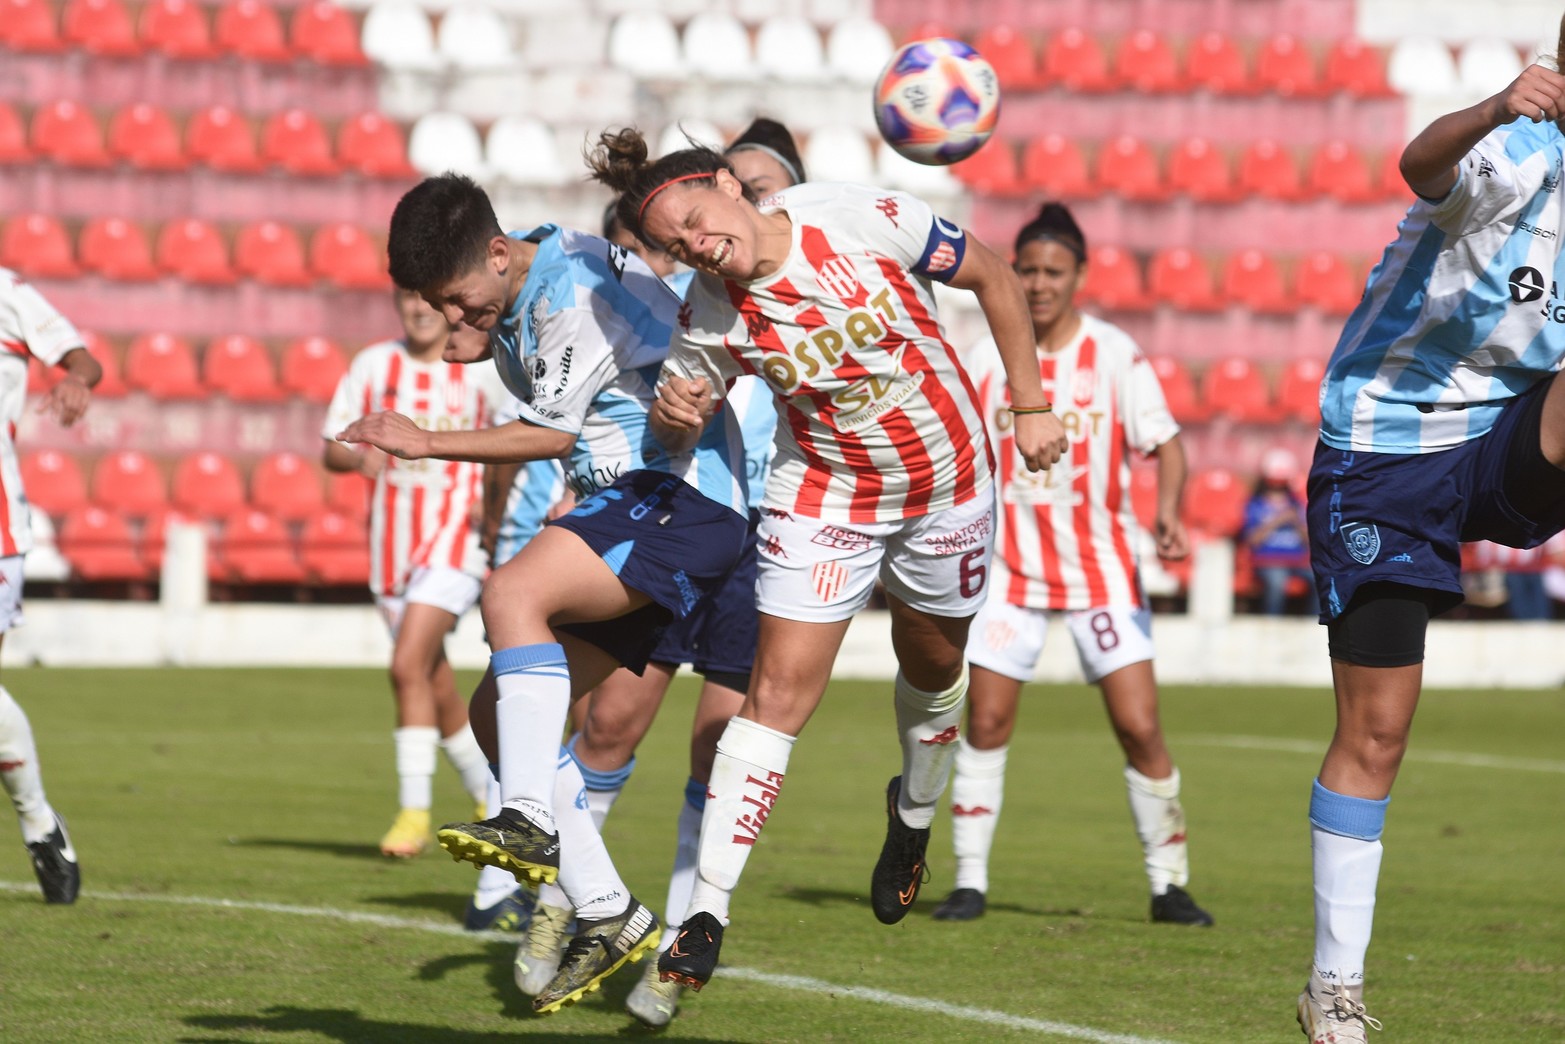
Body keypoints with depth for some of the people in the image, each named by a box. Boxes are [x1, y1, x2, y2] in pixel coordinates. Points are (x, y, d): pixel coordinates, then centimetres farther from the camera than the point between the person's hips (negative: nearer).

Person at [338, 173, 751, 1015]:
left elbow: (552, 434, -10)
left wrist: (425, 444, -5)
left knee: (510, 594, -32)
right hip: (625, 503, 10)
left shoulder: (575, 291, -18)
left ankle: (530, 821, -39)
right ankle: (606, 916, 6)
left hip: (683, 499, -10)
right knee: (499, 714, 4)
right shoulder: (511, 294, 12)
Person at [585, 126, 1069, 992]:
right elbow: (672, 423, -4)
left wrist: (1030, 404, -5)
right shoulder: (711, 316, -20)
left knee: (932, 671, 19)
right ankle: (707, 912, -11)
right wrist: (675, 414, -28)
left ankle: (913, 816, 51)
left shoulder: (866, 219, -24)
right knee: (776, 693, -12)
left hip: (947, 484, 1)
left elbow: (992, 278, -8)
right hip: (822, 502, -1)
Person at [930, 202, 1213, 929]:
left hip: (1101, 567, -2)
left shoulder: (1115, 355, -5)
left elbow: (1164, 442, -5)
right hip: (1010, 568, 2)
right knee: (985, 721, -3)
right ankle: (970, 881, 7)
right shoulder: (988, 358, 0)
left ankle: (1169, 883, 4)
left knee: (1139, 726, -7)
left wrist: (1167, 512, -22)